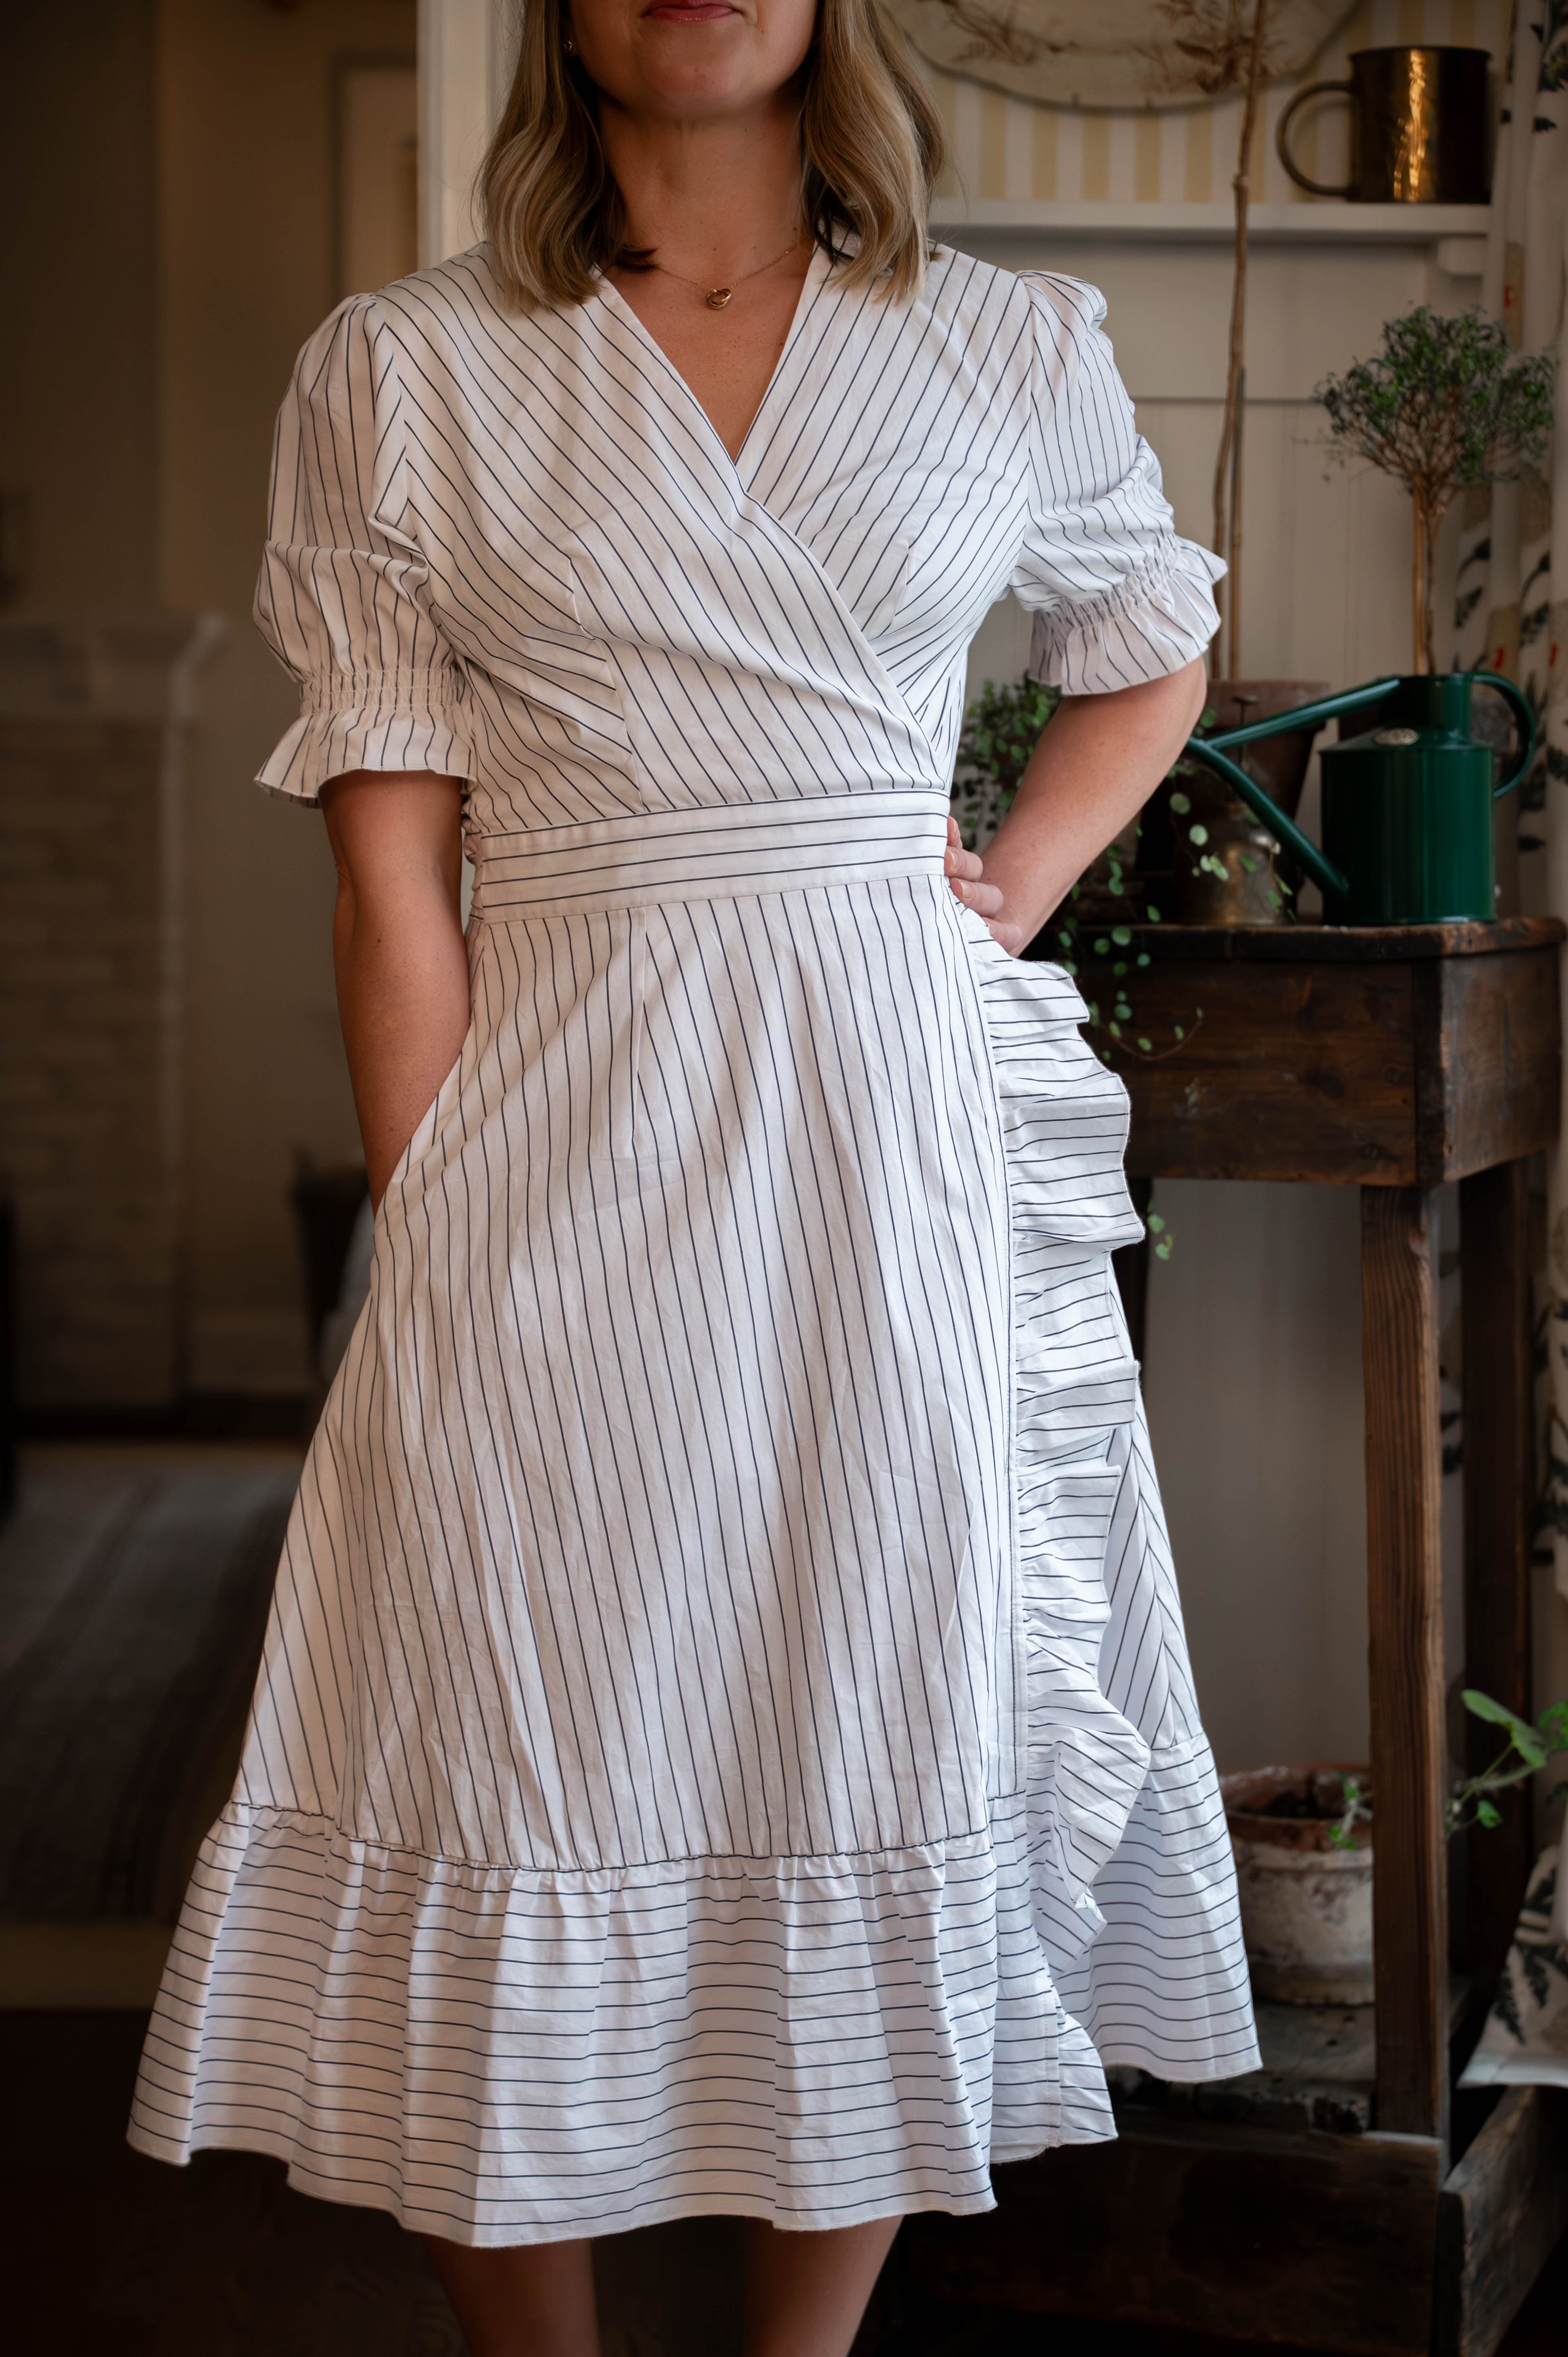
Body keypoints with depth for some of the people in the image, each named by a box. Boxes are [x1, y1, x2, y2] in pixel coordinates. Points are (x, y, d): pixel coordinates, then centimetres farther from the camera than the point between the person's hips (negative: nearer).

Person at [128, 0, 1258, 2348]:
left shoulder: (1016, 352, 7)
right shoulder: (398, 374, 2)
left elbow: (1155, 647, 26)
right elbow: (391, 875, -2)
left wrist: (1014, 896, 9)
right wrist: (441, 1234, -8)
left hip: (908, 1132, 2)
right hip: (558, 1151, -1)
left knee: (881, 1777, 6)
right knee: (528, 1795, 2)